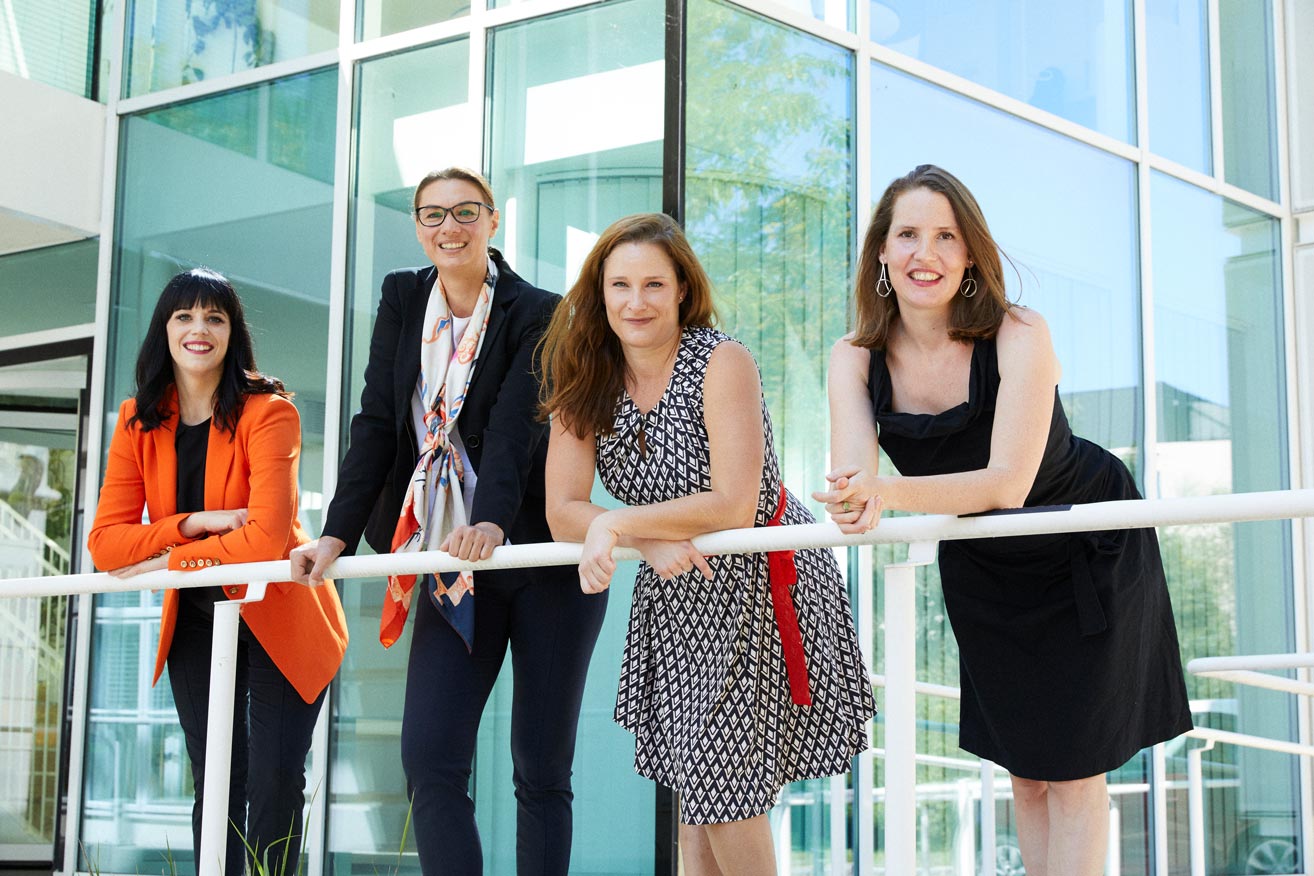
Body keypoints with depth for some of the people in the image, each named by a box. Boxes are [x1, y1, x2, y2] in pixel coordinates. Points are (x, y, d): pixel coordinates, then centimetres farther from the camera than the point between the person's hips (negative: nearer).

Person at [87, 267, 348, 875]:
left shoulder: (268, 413, -17)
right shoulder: (138, 421, -2)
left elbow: (266, 539, -28)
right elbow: (105, 543, -11)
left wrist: (166, 561, -19)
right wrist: (197, 523, -23)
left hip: (278, 618, -4)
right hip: (196, 622, 5)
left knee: (274, 785, -7)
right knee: (215, 785, 10)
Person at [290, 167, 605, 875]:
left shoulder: (537, 313, -6)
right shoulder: (403, 301, 9)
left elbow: (517, 425, -21)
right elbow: (377, 425, 5)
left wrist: (490, 523, -37)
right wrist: (337, 534, -6)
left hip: (544, 560, -4)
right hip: (455, 571, 4)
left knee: (541, 771, 1)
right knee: (429, 760, -8)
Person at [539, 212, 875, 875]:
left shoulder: (722, 362, -17)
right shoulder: (586, 381, -1)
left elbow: (734, 508, -24)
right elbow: (562, 514, -7)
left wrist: (617, 525, -24)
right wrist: (651, 543, -23)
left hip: (757, 580, -5)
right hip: (676, 596, 5)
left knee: (726, 788, -3)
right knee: (692, 785, 10)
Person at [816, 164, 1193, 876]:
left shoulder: (1019, 337, -28)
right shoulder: (856, 359, -15)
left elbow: (1009, 482, -37)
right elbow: (852, 479, -28)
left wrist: (889, 491, -50)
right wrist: (859, 503, -53)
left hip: (1088, 550, -4)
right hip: (983, 569, 4)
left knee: (1071, 762, -3)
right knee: (1023, 764, 12)